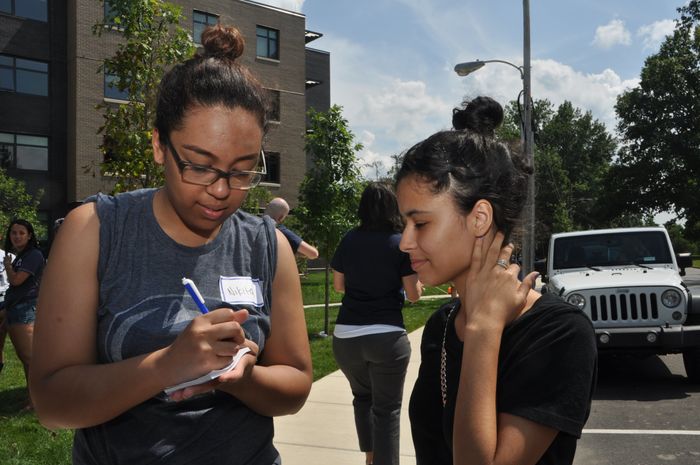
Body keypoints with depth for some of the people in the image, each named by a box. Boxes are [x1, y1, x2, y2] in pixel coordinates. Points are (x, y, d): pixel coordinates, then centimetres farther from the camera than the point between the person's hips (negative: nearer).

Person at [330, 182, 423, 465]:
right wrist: (417, 281, 18)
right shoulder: (402, 244, -4)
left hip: (345, 336, 4)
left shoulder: (348, 241, 5)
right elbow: (414, 295, -2)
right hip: (387, 336, -3)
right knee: (387, 409, 6)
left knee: (362, 396, 26)